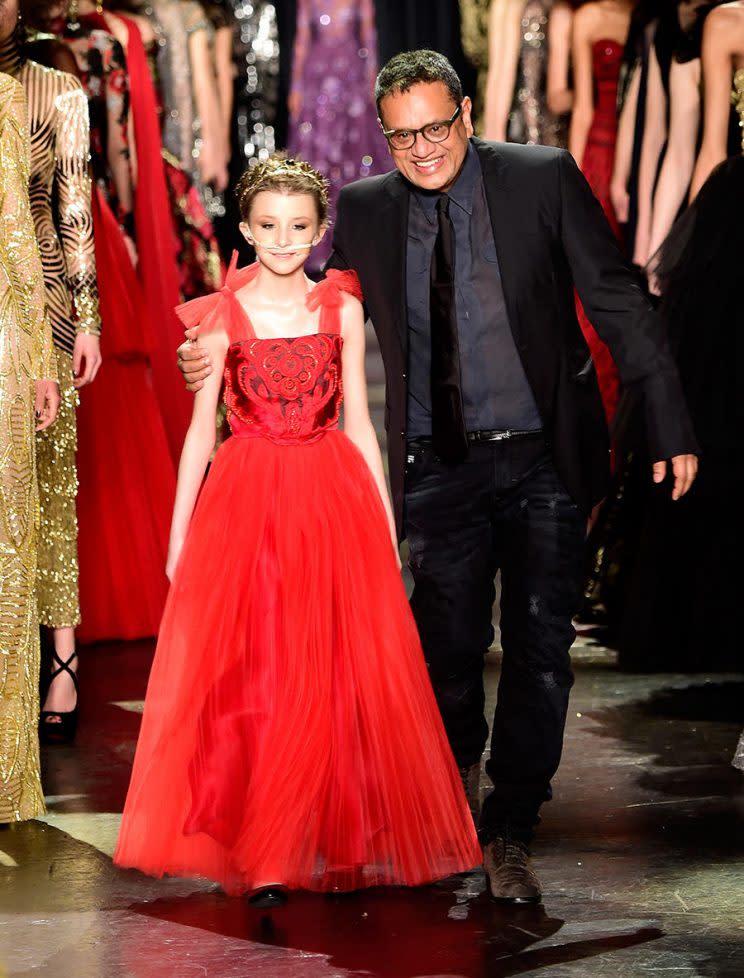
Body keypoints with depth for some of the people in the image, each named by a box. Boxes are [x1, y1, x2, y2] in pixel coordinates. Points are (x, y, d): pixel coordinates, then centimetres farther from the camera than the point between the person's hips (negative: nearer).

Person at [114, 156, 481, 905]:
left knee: (337, 673, 1)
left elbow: (358, 421, 8)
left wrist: (385, 519, 5)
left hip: (333, 499, 1)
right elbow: (202, 428, 4)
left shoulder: (342, 309, 5)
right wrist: (178, 532, 2)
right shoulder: (223, 316, 1)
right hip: (245, 502, -1)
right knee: (246, 674, -2)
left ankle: (333, 840, 13)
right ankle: (258, 857, 5)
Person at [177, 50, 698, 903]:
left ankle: (508, 834, 14)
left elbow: (618, 304, -3)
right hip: (440, 469, 2)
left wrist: (669, 426, -5)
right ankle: (457, 792, 38)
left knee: (539, 650, -1)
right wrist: (219, 354, -5)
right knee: (448, 650, 8)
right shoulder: (364, 210, 2)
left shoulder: (544, 179, -5)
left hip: (544, 457, -1)